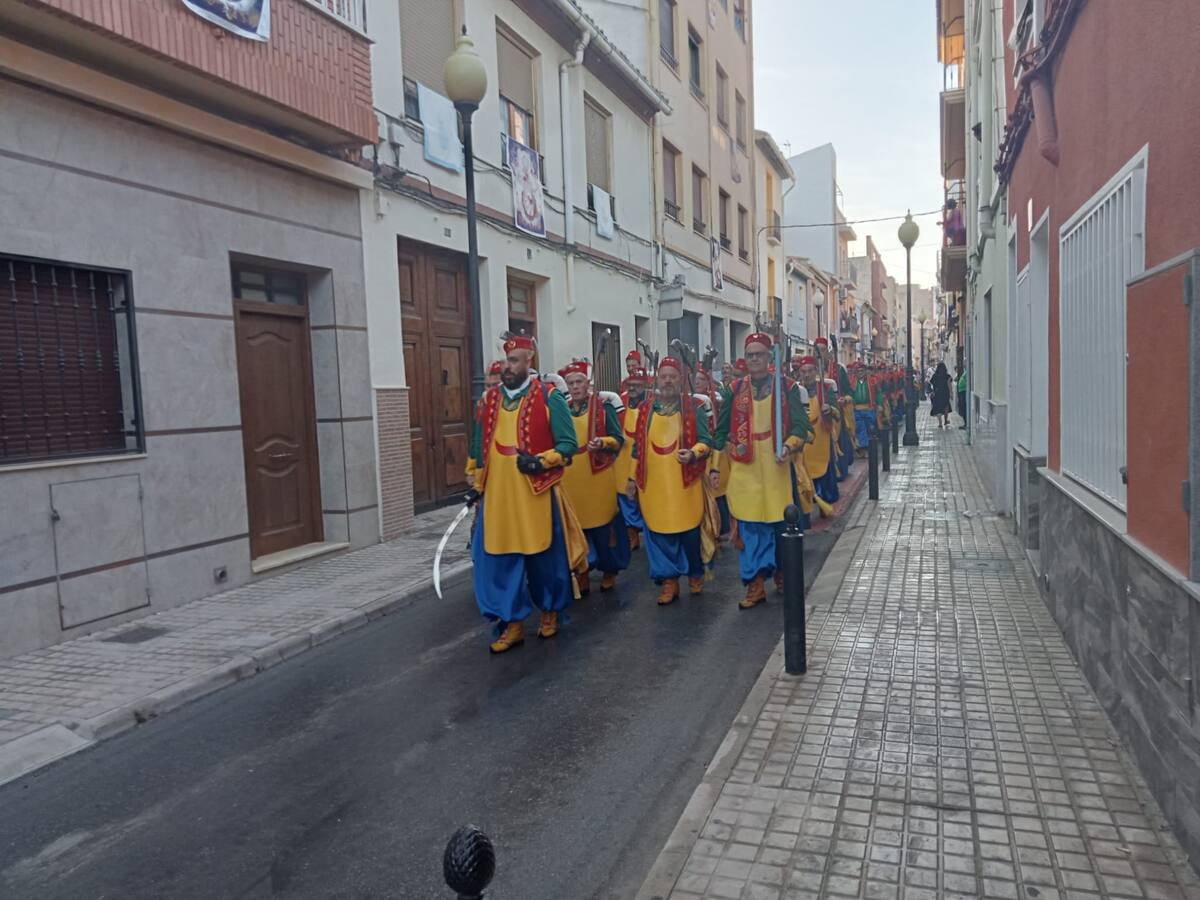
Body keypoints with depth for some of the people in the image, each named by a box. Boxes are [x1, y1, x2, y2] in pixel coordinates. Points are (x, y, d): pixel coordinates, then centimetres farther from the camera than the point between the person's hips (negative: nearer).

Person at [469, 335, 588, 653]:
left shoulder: (549, 399, -5)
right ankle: (512, 624, 16)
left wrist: (540, 461, -21)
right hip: (497, 496, 4)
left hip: (537, 495, -4)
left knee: (544, 558, 9)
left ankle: (550, 612, 31)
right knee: (498, 562, 4)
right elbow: (478, 448, 17)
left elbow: (568, 444, -6)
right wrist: (477, 487, 16)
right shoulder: (488, 400, 9)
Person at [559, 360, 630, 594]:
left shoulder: (604, 407, -1)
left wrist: (602, 442, -23)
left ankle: (609, 571, 21)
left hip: (598, 477, -3)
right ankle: (581, 574, 16)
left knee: (602, 526, 4)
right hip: (570, 479, 3)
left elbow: (618, 439, -4)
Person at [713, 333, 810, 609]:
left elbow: (800, 425, -2)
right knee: (750, 528, 3)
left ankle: (782, 572, 32)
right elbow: (721, 431, 9)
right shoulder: (734, 390, 5)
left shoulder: (787, 387, 1)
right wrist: (716, 466, 5)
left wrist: (789, 446, -21)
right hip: (744, 471, 1)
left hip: (778, 468, -1)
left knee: (781, 522, 10)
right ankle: (755, 585, 12)